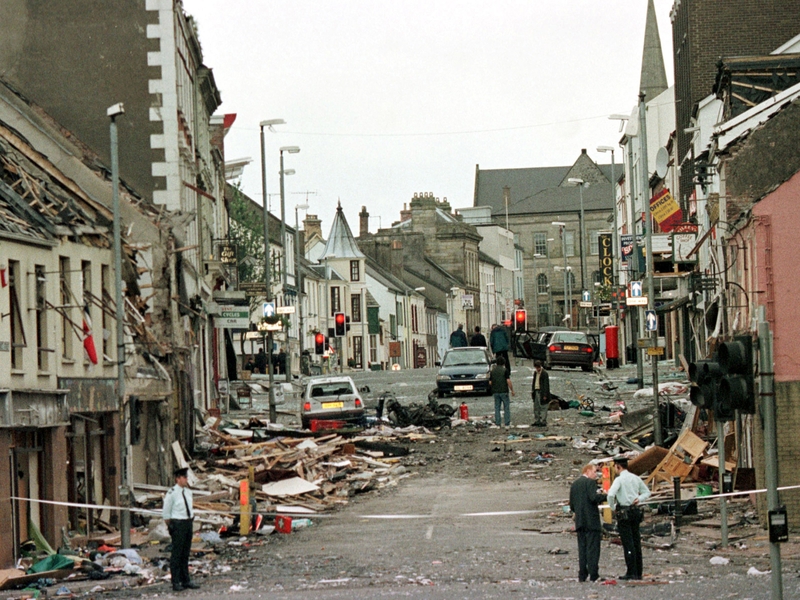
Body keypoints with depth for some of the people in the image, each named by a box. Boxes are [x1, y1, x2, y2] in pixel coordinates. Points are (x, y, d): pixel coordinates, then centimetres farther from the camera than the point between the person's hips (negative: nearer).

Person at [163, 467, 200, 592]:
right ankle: (176, 583, 0)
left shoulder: (188, 492, 9)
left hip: (188, 523, 7)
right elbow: (166, 513, -7)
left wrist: (192, 518, 14)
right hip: (178, 524, -7)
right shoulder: (172, 493, -13)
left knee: (185, 553, 13)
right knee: (176, 554, -4)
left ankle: (186, 580, 20)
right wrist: (170, 526, -5)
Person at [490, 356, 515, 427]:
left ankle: (497, 424, 4)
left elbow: (490, 382, 8)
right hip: (504, 391, -4)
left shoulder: (492, 371, 7)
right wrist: (512, 390, -5)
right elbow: (508, 381, -12)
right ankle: (507, 424, -2)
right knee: (506, 407, 1)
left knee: (497, 408, 7)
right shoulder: (505, 370, -7)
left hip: (495, 392, 4)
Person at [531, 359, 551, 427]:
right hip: (536, 392, 8)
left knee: (543, 408, -4)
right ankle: (537, 421, 17)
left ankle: (543, 422, -1)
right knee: (536, 407, 11)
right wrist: (532, 390, 16)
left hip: (542, 392, -8)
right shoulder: (535, 373, 13)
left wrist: (545, 395, -16)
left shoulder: (544, 374, -12)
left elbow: (546, 385, -13)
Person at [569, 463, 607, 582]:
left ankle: (582, 575, 5)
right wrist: (605, 496, -9)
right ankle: (593, 575, -9)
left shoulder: (574, 484, 16)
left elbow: (572, 504, 16)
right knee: (593, 548, -6)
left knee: (582, 548, 8)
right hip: (591, 521, -7)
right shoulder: (590, 482, -7)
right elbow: (594, 497, -22)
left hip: (579, 521, 7)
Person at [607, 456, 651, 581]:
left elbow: (610, 494, -23)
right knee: (636, 541, 10)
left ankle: (631, 572, -8)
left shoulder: (619, 479, -10)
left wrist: (613, 507, -8)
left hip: (624, 513, -7)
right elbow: (647, 492, 21)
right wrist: (639, 499, 6)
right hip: (636, 511, 7)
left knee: (628, 542, -6)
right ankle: (638, 572, 12)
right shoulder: (636, 478, 11)